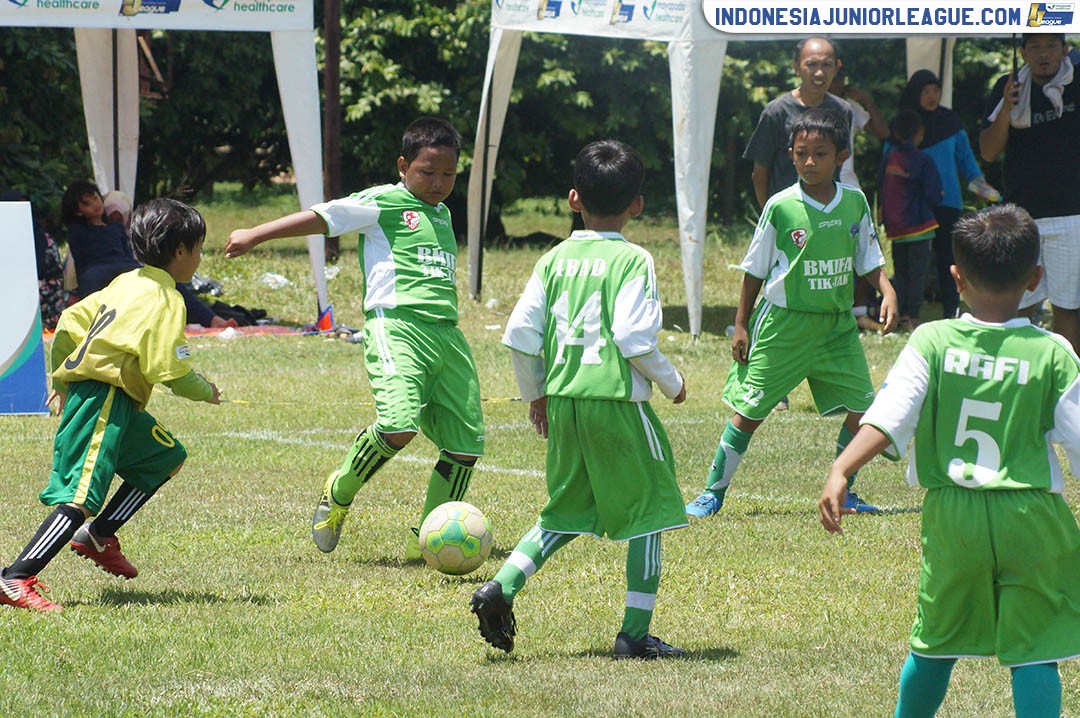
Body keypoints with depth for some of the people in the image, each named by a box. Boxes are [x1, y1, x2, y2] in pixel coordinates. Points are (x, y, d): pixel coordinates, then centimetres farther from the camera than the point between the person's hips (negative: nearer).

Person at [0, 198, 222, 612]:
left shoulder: (127, 284, 15)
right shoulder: (164, 300, -12)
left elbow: (70, 322, 19)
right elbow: (168, 370, -17)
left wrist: (61, 380, 30)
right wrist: (205, 392, 2)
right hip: (104, 404, -10)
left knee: (167, 458, 24)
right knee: (81, 495, -18)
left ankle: (98, 535, 24)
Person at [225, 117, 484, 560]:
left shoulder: (443, 214, 24)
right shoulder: (384, 203, 3)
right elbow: (323, 218, -4)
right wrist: (255, 236, -10)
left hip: (446, 334, 8)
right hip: (396, 324, -8)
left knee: (466, 443, 1)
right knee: (398, 425, -26)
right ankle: (340, 492, 2)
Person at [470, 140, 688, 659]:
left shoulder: (555, 260, 7)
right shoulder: (633, 261, -7)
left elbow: (520, 333, 5)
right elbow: (634, 337, -15)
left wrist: (535, 395, 19)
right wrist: (671, 383, 1)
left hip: (562, 401, 5)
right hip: (618, 400, -5)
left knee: (567, 510, 19)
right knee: (646, 509, 7)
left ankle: (502, 587, 1)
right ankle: (635, 631, 4)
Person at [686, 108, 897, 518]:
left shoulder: (855, 203, 1)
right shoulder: (781, 207, -8)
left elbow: (869, 262, 11)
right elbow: (755, 270, 0)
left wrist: (887, 292, -8)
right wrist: (741, 325, 0)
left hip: (837, 326, 3)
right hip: (783, 324, -3)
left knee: (862, 407, -1)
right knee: (749, 411, -1)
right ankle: (713, 492, 9)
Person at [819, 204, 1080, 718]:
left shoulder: (932, 342, -4)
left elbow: (888, 418, -14)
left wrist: (841, 471, -17)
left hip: (953, 515, 2)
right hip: (1031, 519, -2)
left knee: (937, 643, 19)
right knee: (1033, 652, -1)